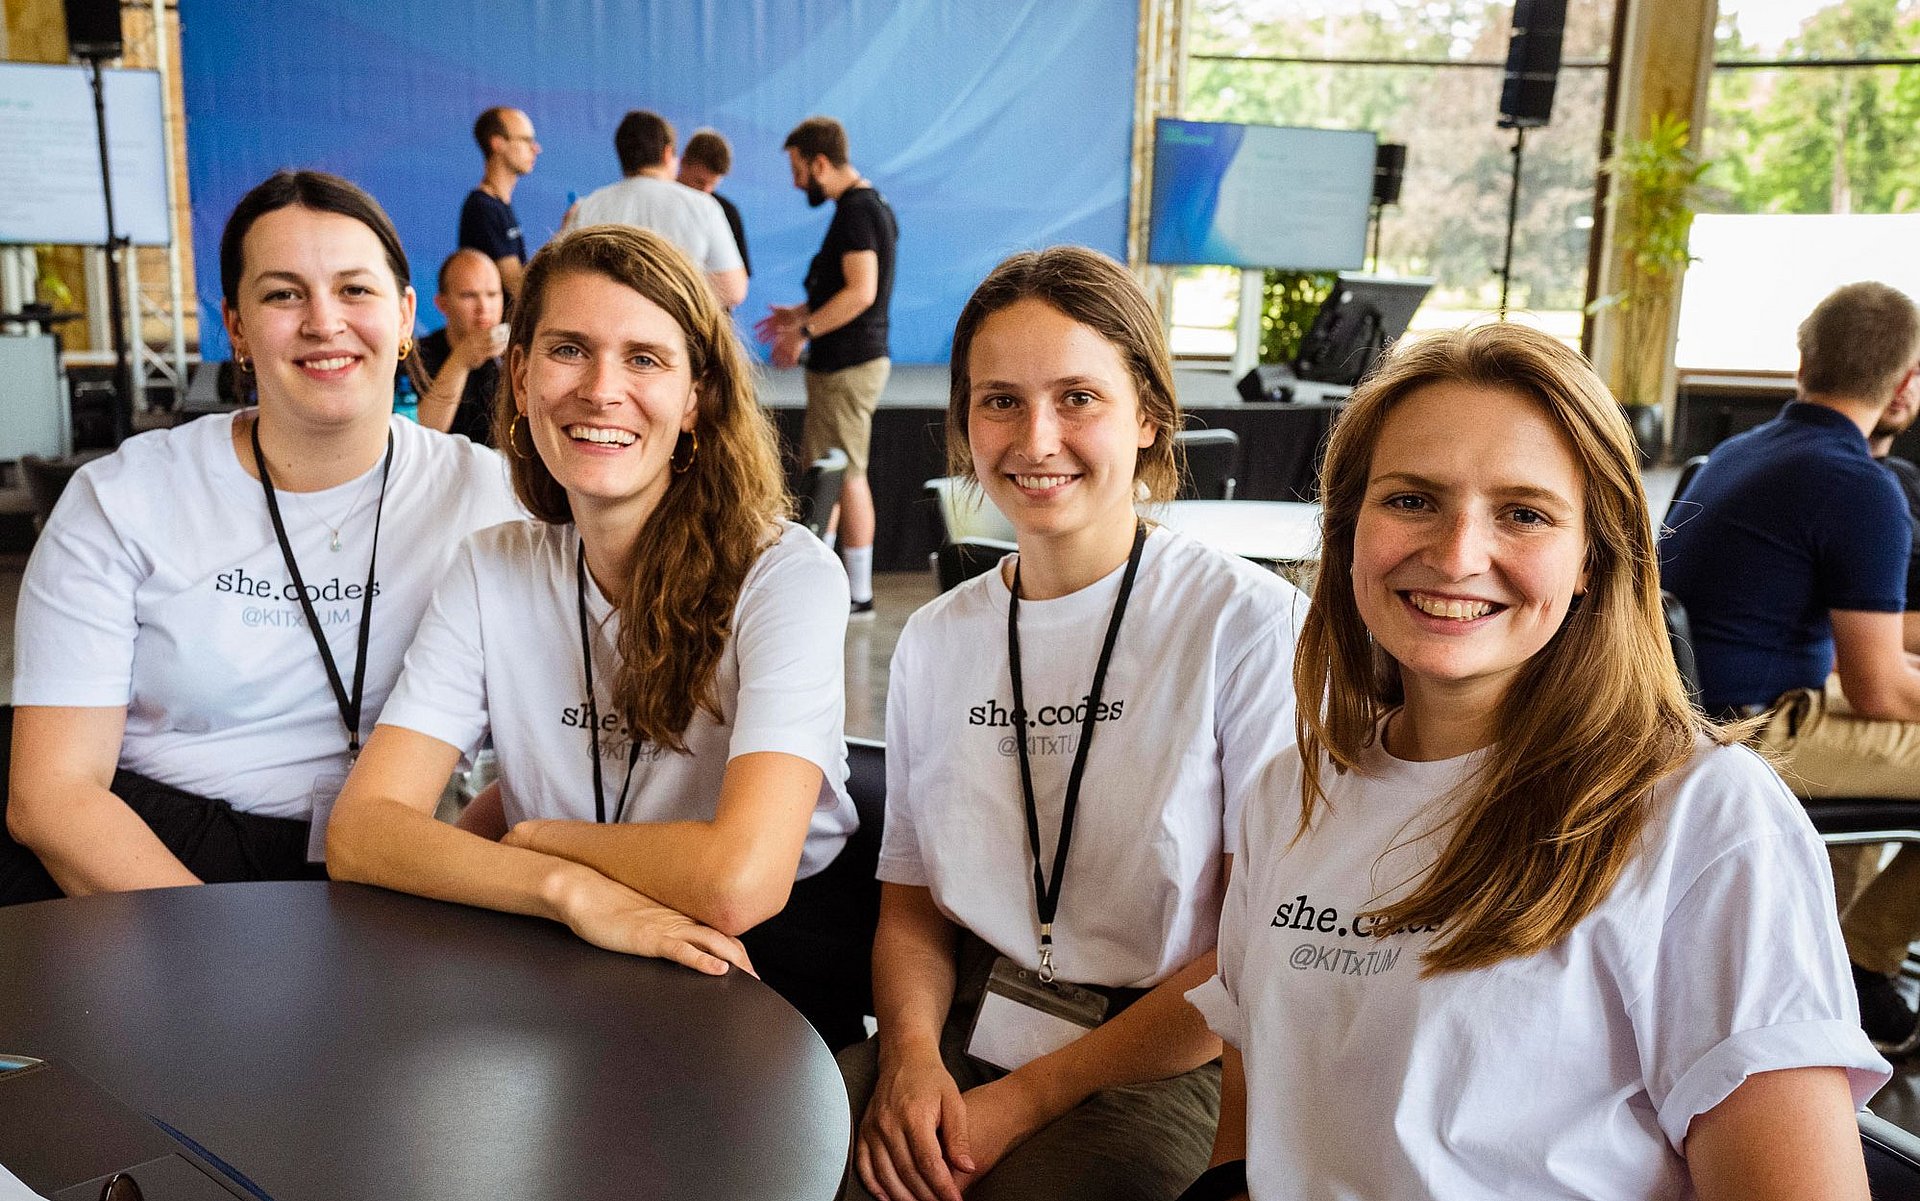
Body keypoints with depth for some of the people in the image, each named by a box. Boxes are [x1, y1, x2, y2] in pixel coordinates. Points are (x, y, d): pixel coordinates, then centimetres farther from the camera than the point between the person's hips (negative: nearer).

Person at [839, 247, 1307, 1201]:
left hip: (1158, 1070, -3)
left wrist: (1028, 1098, -11)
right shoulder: (934, 641, 9)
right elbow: (911, 906, 12)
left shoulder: (1254, 625, -8)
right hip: (960, 1042, 4)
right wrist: (912, 1051, -9)